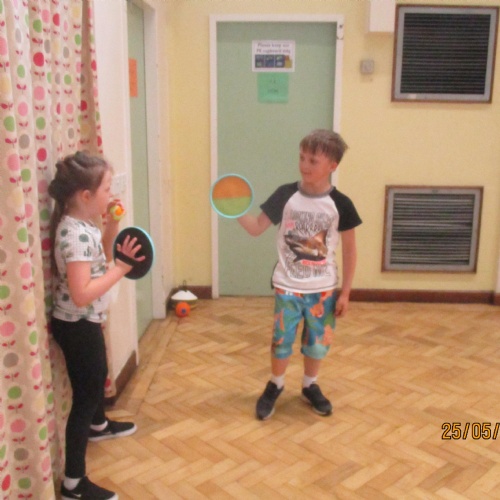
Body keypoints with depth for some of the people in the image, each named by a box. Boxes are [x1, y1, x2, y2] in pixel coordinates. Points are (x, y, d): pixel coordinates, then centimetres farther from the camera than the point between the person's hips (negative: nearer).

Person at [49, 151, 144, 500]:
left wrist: (112, 226, 3)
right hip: (77, 326, -10)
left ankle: (99, 426, 59)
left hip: (87, 323, 10)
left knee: (98, 375, 31)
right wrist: (122, 268, -28)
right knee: (84, 396, 0)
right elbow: (81, 294, -34)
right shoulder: (74, 234, -29)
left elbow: (99, 257, 17)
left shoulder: (84, 224, 0)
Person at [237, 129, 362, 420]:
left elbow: (350, 250, -2)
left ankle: (310, 386, 39)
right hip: (287, 287, 0)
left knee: (317, 343, 14)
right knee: (281, 341, 8)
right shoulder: (286, 195, -8)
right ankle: (275, 386, 34)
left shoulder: (340, 204, -9)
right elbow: (257, 228, -1)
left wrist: (345, 292, -1)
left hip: (323, 289, 0)